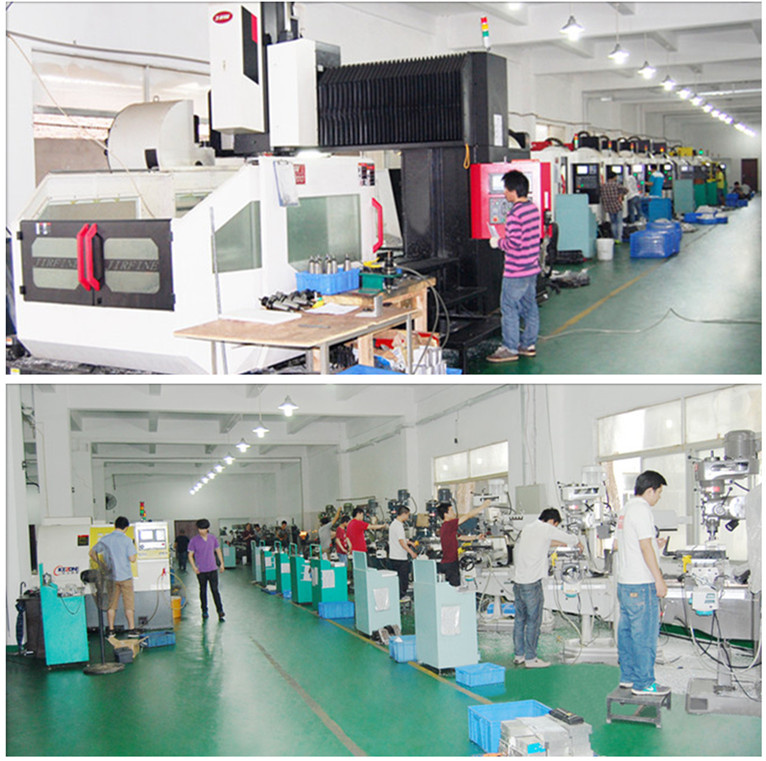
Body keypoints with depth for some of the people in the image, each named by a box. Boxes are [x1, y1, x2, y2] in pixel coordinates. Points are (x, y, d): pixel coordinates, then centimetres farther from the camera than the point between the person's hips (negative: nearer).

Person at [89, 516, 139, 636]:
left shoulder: (104, 539, 2)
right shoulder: (127, 540, -9)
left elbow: (92, 553, 9)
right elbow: (132, 559, -12)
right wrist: (133, 549, 7)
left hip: (110, 577, 3)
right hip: (125, 576, -3)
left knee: (111, 604, 10)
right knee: (129, 604, 5)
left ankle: (111, 630, 12)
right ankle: (131, 629, 6)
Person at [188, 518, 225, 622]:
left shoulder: (213, 538, 3)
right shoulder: (194, 540, -5)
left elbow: (218, 550, 14)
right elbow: (190, 555, -1)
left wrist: (221, 563, 11)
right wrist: (194, 567, -13)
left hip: (212, 569, 1)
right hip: (201, 570, -1)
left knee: (215, 590, -3)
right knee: (203, 591, 10)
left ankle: (220, 610, -2)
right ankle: (204, 611, 22)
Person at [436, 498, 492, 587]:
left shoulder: (445, 527, 15)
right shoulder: (448, 525, -15)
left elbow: (459, 537, 26)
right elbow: (468, 516, -13)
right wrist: (483, 506, -7)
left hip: (445, 564, 10)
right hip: (450, 565, -10)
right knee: (455, 587, -8)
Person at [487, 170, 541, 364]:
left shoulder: (514, 214, -20)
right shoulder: (533, 208, 8)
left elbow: (514, 243, -24)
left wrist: (498, 242, -6)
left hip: (516, 271, -9)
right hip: (532, 268, 9)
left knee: (509, 308, -1)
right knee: (529, 307, 14)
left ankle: (510, 349, 3)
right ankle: (528, 345, 22)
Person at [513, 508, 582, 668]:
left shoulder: (527, 528, 15)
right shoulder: (546, 529, -7)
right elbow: (570, 539, 1)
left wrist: (557, 543, 33)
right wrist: (578, 543, 21)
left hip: (518, 581, 8)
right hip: (532, 583, -8)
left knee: (520, 619, 13)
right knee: (533, 620, -1)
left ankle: (518, 655, 19)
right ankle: (530, 658, 3)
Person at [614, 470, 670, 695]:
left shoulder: (626, 509, 15)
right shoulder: (641, 509, -14)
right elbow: (646, 547, -20)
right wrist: (659, 579, -17)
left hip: (624, 582, 10)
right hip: (641, 584, -10)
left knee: (627, 631, 14)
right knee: (645, 634, -4)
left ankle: (627, 677, 22)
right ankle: (643, 683, 0)